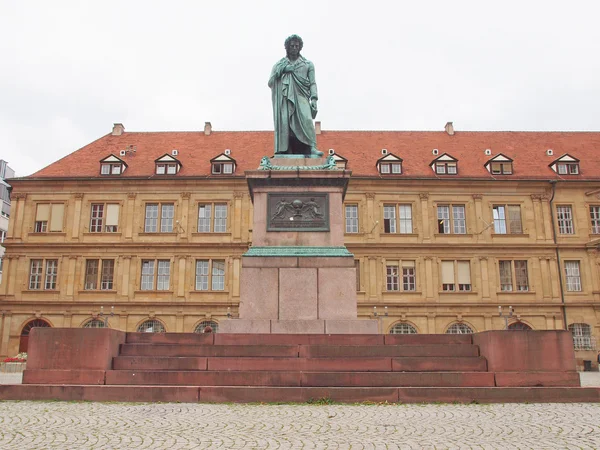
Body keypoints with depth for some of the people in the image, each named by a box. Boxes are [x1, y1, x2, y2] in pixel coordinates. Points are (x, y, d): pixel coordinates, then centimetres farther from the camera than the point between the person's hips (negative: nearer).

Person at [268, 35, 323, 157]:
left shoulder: (308, 64, 17)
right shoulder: (279, 65, 18)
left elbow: (312, 83, 10)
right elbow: (270, 83, 13)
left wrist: (314, 99, -4)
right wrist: (280, 71, -2)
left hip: (301, 98, -1)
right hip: (284, 99, 1)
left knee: (306, 120, -24)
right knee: (284, 124, -12)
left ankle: (312, 148, -31)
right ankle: (283, 152, -14)